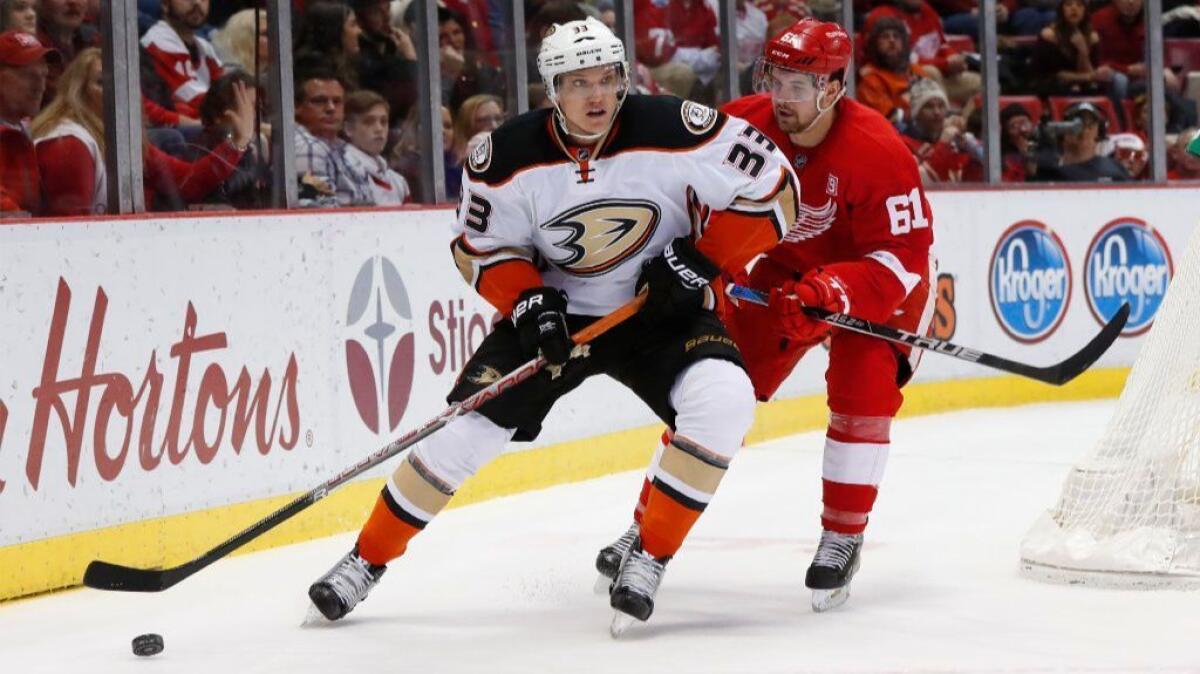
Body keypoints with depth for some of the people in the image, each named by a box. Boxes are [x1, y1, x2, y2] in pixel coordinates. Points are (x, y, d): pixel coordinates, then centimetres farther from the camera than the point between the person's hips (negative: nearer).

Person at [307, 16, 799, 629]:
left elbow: (771, 189, -14)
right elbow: (481, 245, -1)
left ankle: (649, 557, -13)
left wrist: (702, 258, -20)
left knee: (723, 402, -28)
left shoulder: (675, 131, -22)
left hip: (661, 310, -1)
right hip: (556, 311, 1)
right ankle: (367, 559, 12)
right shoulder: (509, 158, -15)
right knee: (471, 425, -8)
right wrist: (526, 299, -18)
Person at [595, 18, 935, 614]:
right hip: (786, 270, 4)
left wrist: (834, 293, -43)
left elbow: (902, 257, -30)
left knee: (863, 387, -23)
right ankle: (649, 526, 9)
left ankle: (843, 540, -6)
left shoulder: (876, 152, -31)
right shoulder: (745, 125, -20)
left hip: (878, 276, -4)